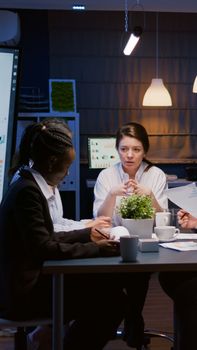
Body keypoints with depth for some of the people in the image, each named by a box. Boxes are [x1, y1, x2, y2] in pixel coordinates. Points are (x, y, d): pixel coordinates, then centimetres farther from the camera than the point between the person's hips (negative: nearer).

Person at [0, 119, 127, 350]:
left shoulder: (31, 186, 10)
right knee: (113, 300, -9)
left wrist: (87, 234, 15)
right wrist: (95, 249, -19)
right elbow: (43, 248, -23)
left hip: (29, 280, 10)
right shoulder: (27, 191, -19)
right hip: (23, 292, -10)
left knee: (107, 285, 5)